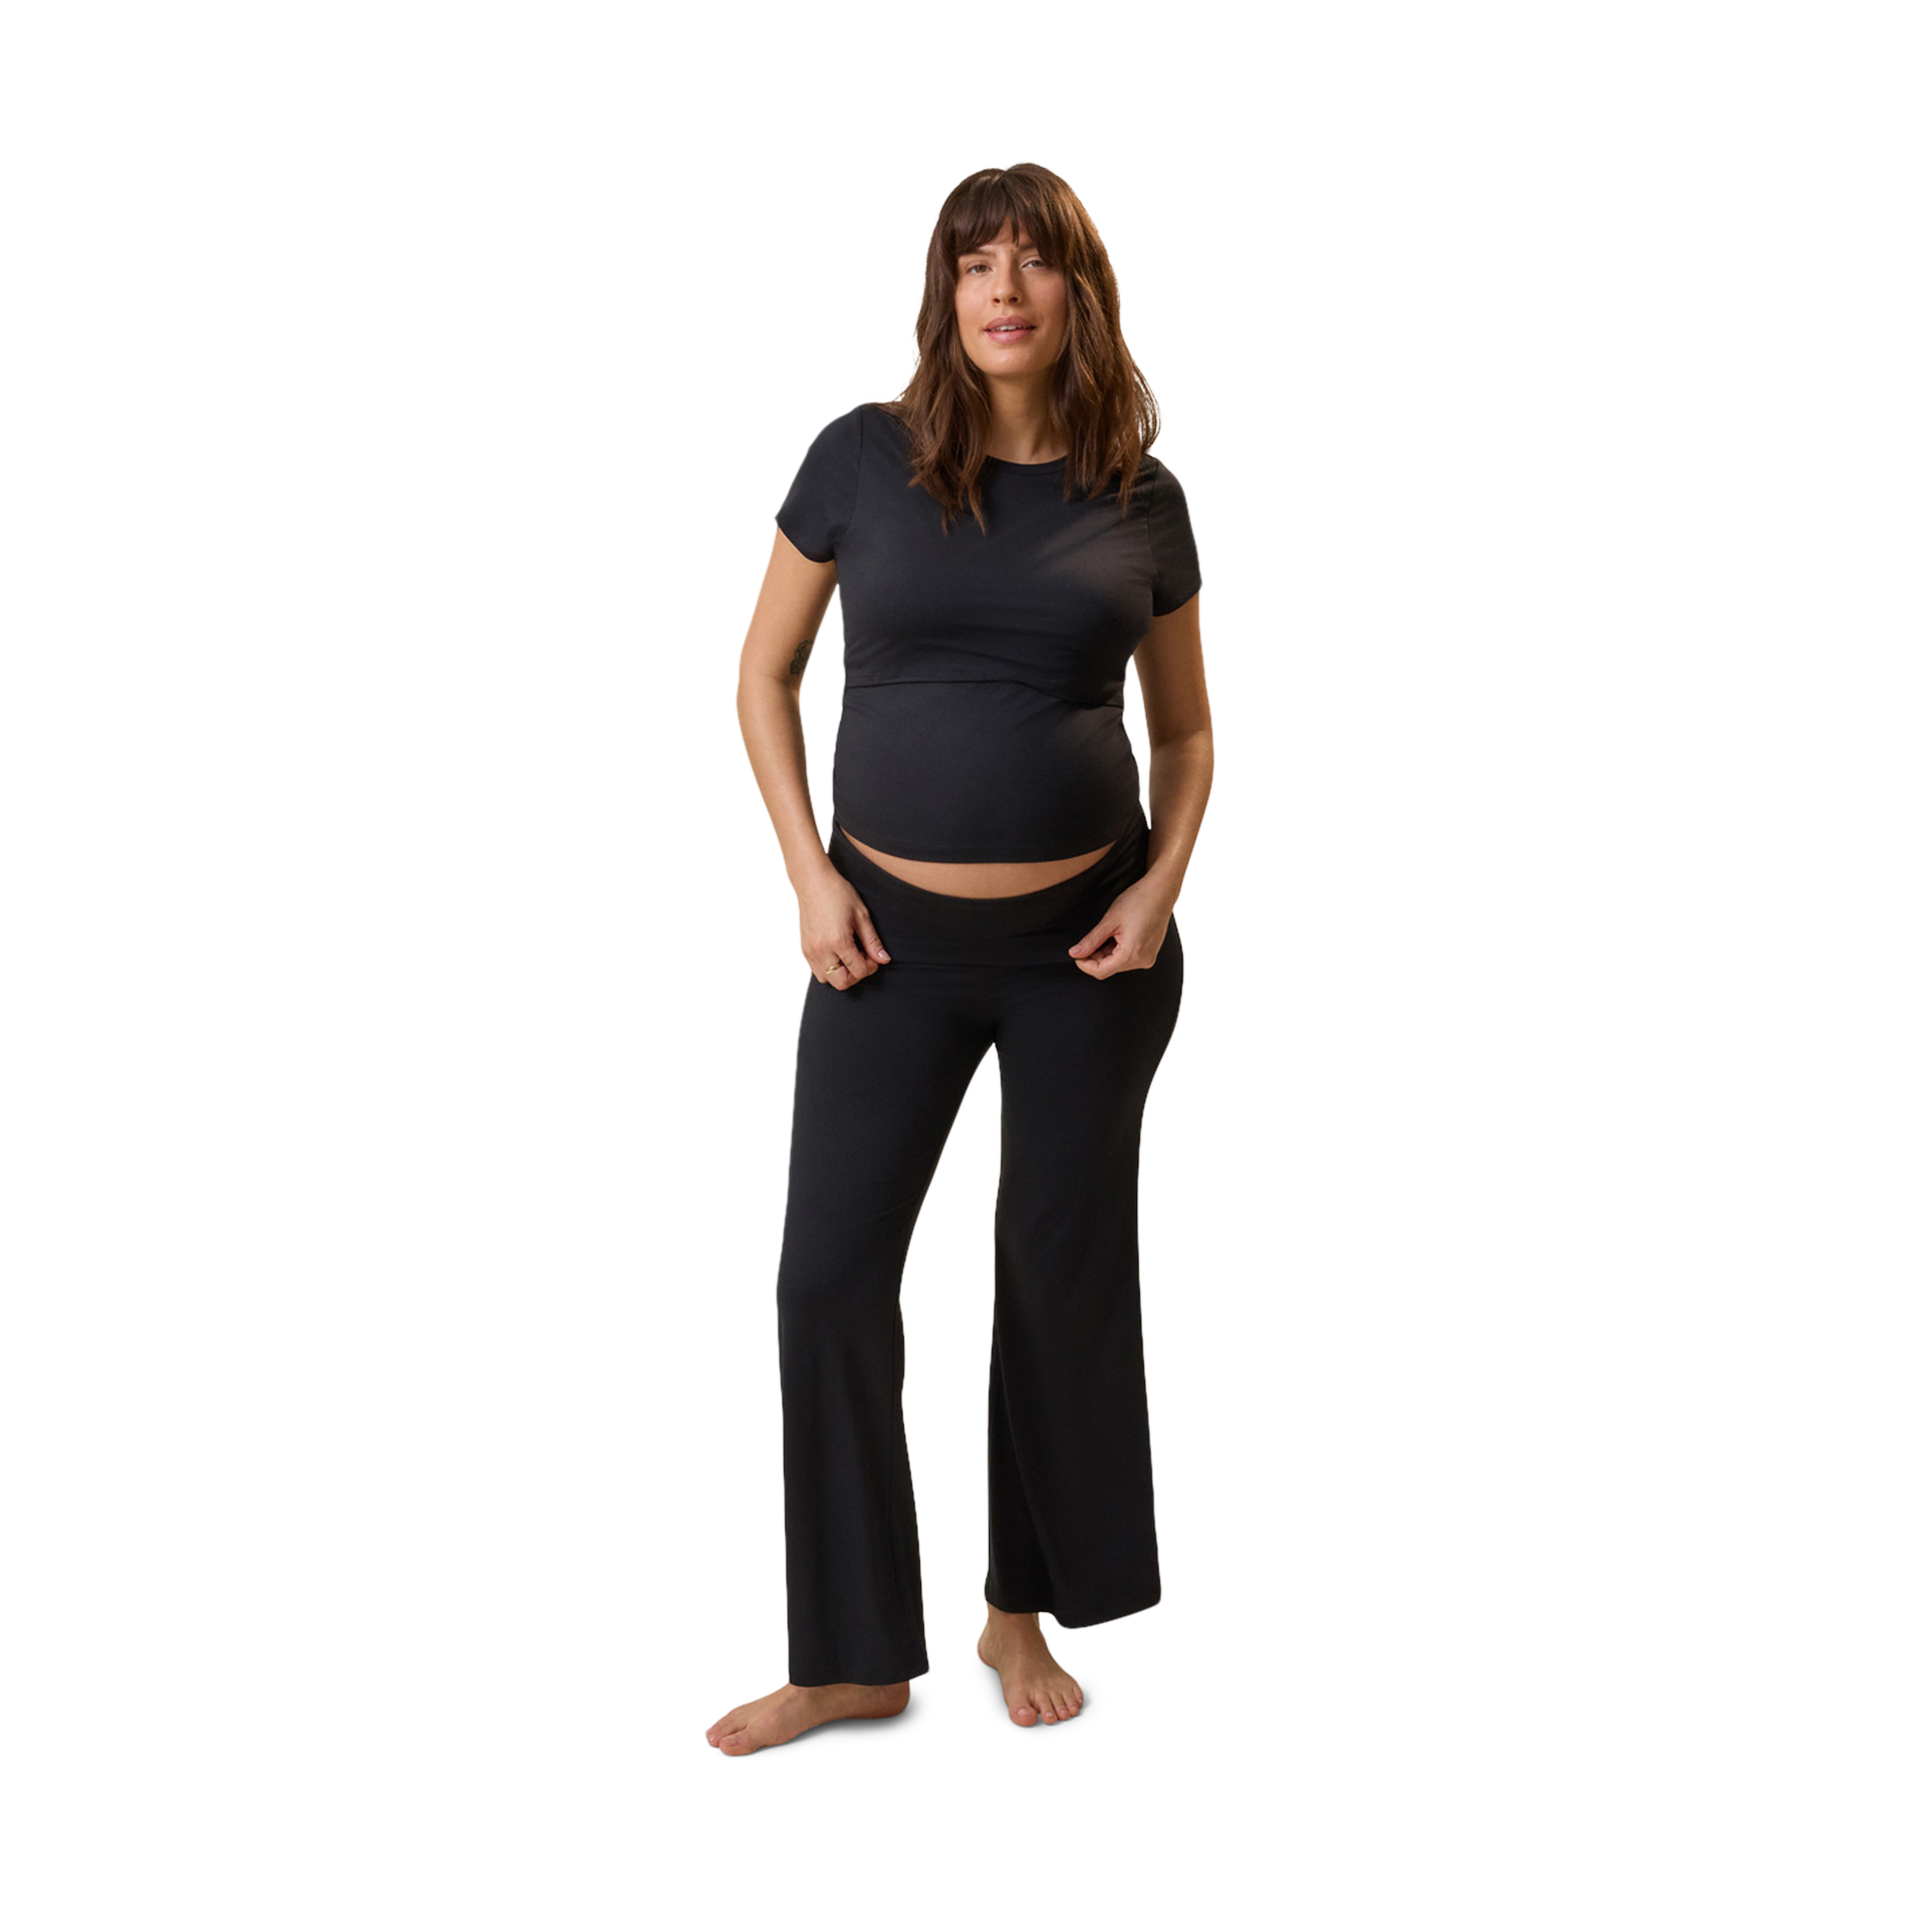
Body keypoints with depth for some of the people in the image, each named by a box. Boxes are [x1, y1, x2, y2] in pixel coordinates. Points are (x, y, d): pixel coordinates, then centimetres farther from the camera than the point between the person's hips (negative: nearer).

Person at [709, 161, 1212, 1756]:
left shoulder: (1145, 500, 1)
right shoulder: (864, 456, -3)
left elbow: (1187, 729, 12)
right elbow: (765, 674, 4)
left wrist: (1163, 887, -4)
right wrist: (809, 878, -5)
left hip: (1087, 940, 1)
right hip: (893, 935, -1)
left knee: (1067, 1268, 10)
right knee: (830, 1275, -1)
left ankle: (1024, 1610, 29)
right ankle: (854, 1657, 14)